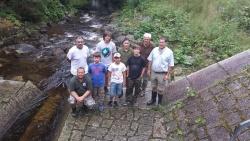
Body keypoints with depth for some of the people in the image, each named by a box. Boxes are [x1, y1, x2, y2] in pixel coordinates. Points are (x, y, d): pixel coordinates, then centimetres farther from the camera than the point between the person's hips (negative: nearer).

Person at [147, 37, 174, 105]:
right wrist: (149, 70, 6)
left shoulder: (169, 52, -11)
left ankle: (159, 102, 28)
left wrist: (167, 75, -13)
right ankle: (153, 100, 40)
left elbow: (171, 65, -10)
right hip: (153, 72, 4)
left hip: (162, 74, -4)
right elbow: (150, 60, 8)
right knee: (153, 87, 20)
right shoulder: (154, 50, 0)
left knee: (160, 89, 9)